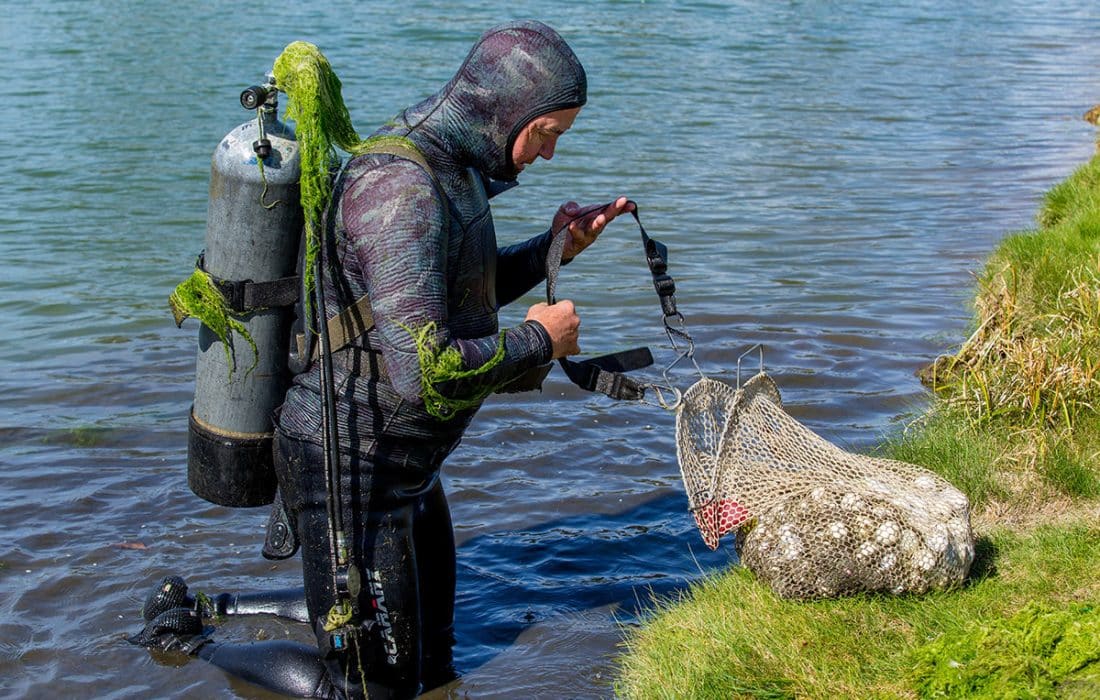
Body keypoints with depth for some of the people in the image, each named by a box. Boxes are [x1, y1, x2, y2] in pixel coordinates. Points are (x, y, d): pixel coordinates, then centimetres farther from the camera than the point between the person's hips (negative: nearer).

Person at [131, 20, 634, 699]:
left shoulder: (447, 164, 5)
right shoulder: (400, 188, -28)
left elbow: (461, 293, 21)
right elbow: (424, 371, -34)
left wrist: (553, 249, 6)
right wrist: (538, 341, -19)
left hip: (404, 459, 10)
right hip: (355, 465, -10)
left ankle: (224, 606, 30)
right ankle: (182, 633, 17)